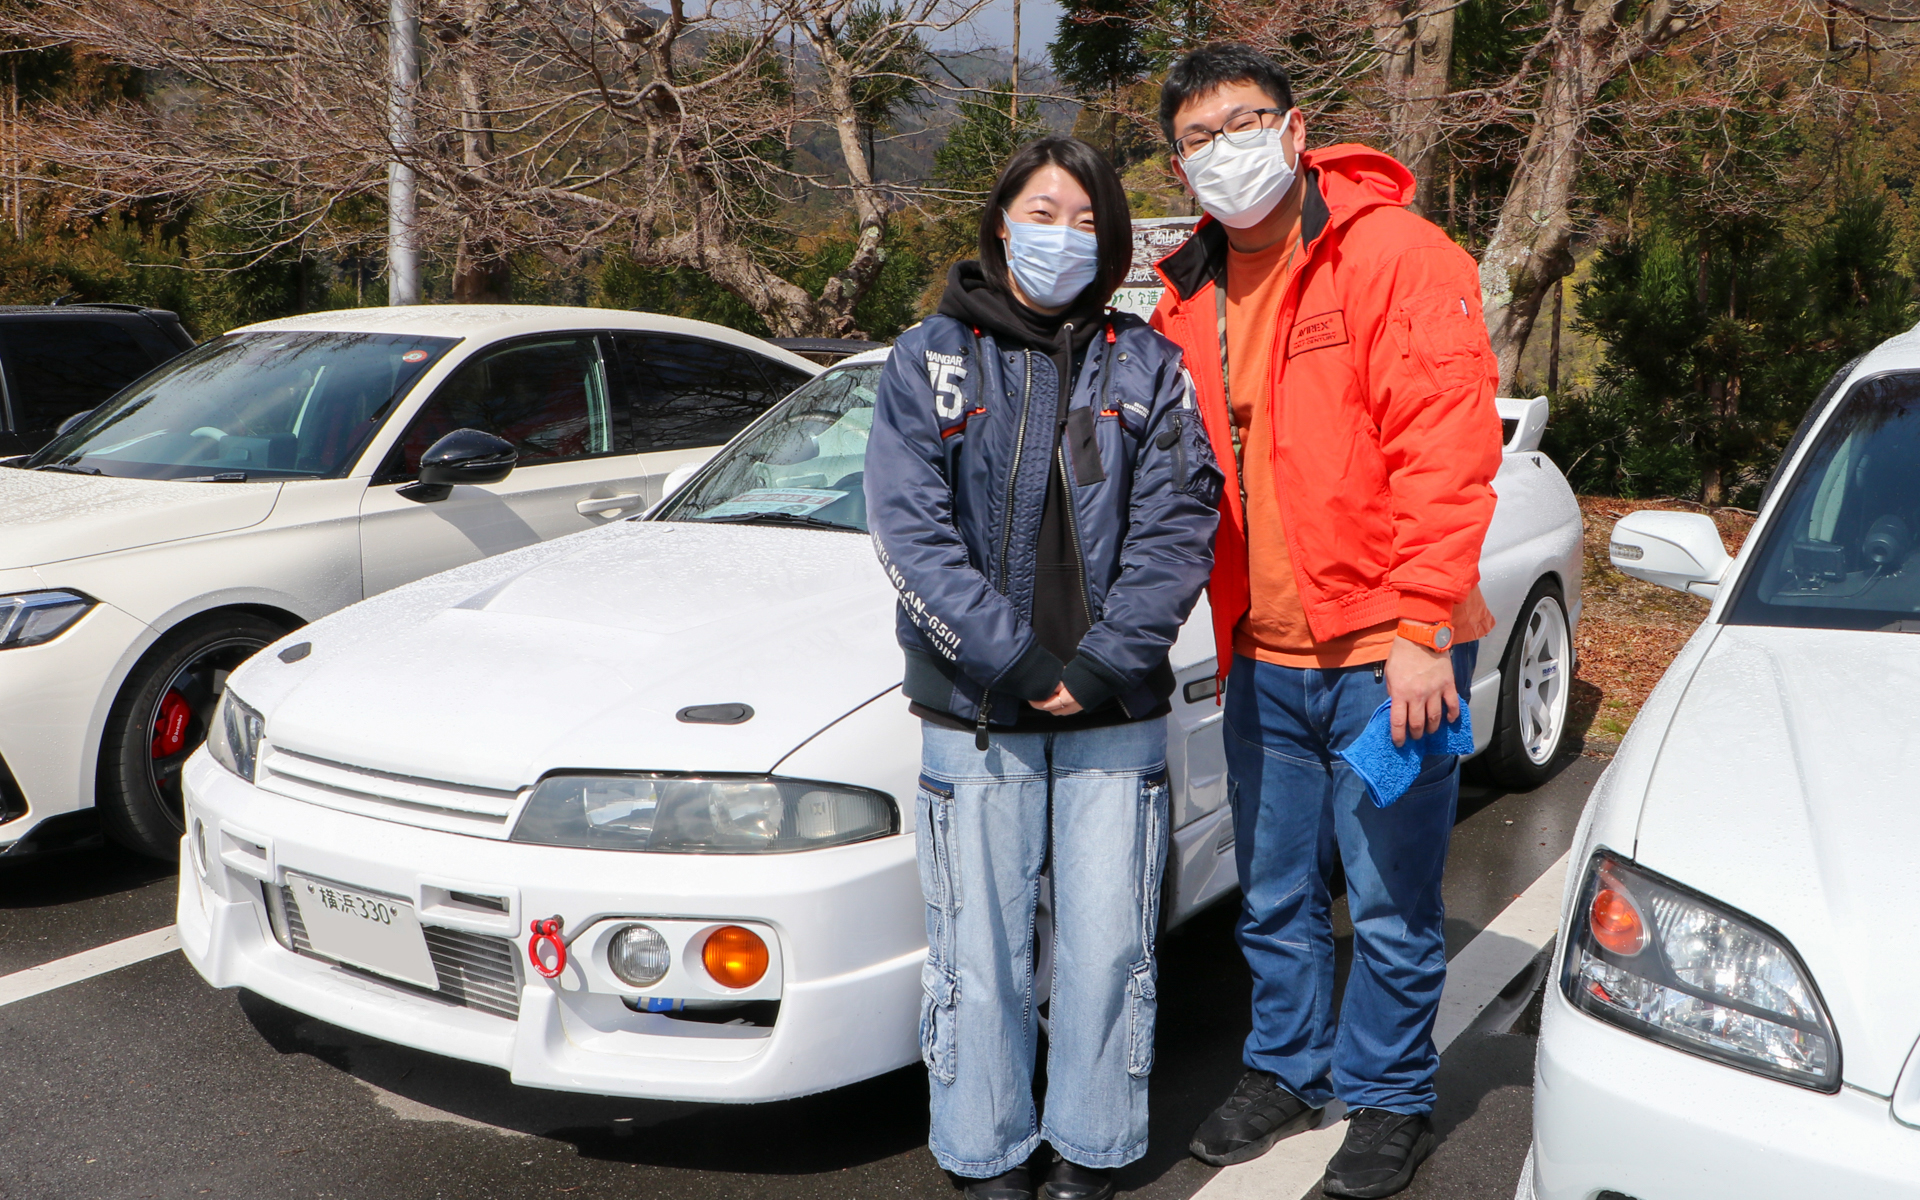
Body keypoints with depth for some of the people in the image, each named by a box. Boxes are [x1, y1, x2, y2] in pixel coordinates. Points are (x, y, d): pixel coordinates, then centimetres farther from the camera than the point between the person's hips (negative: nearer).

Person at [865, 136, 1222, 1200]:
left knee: (1107, 946, 7)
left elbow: (1176, 526, -1)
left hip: (1116, 714, 1)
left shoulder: (1147, 365, 7)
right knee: (980, 954, 5)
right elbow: (910, 531, -6)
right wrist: (1019, 659, -14)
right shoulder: (929, 358, 3)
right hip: (975, 714, -1)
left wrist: (1105, 661, -13)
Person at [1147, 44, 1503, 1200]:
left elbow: (1447, 453, -16)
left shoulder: (1398, 257, -10)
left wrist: (1418, 628, -21)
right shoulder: (1188, 301, 9)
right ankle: (1287, 1067, 38)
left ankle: (1388, 1097, 27)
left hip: (1385, 651, -5)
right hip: (1264, 657, 6)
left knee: (1391, 900, 6)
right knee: (1276, 894, 18)